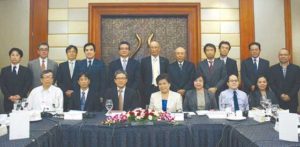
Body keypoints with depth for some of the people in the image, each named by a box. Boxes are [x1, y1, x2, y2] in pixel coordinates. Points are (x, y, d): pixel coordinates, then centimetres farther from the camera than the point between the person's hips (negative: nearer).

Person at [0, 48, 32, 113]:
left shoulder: (26, 70, 7)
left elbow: (28, 85, -1)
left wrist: (19, 96, -12)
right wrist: (9, 96, -10)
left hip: (22, 100, -1)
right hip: (8, 101, 1)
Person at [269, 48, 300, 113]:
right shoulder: (273, 68, 4)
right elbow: (271, 84, -1)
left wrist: (289, 96, -11)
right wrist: (280, 95, -11)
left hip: (292, 100, 1)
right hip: (277, 100, 0)